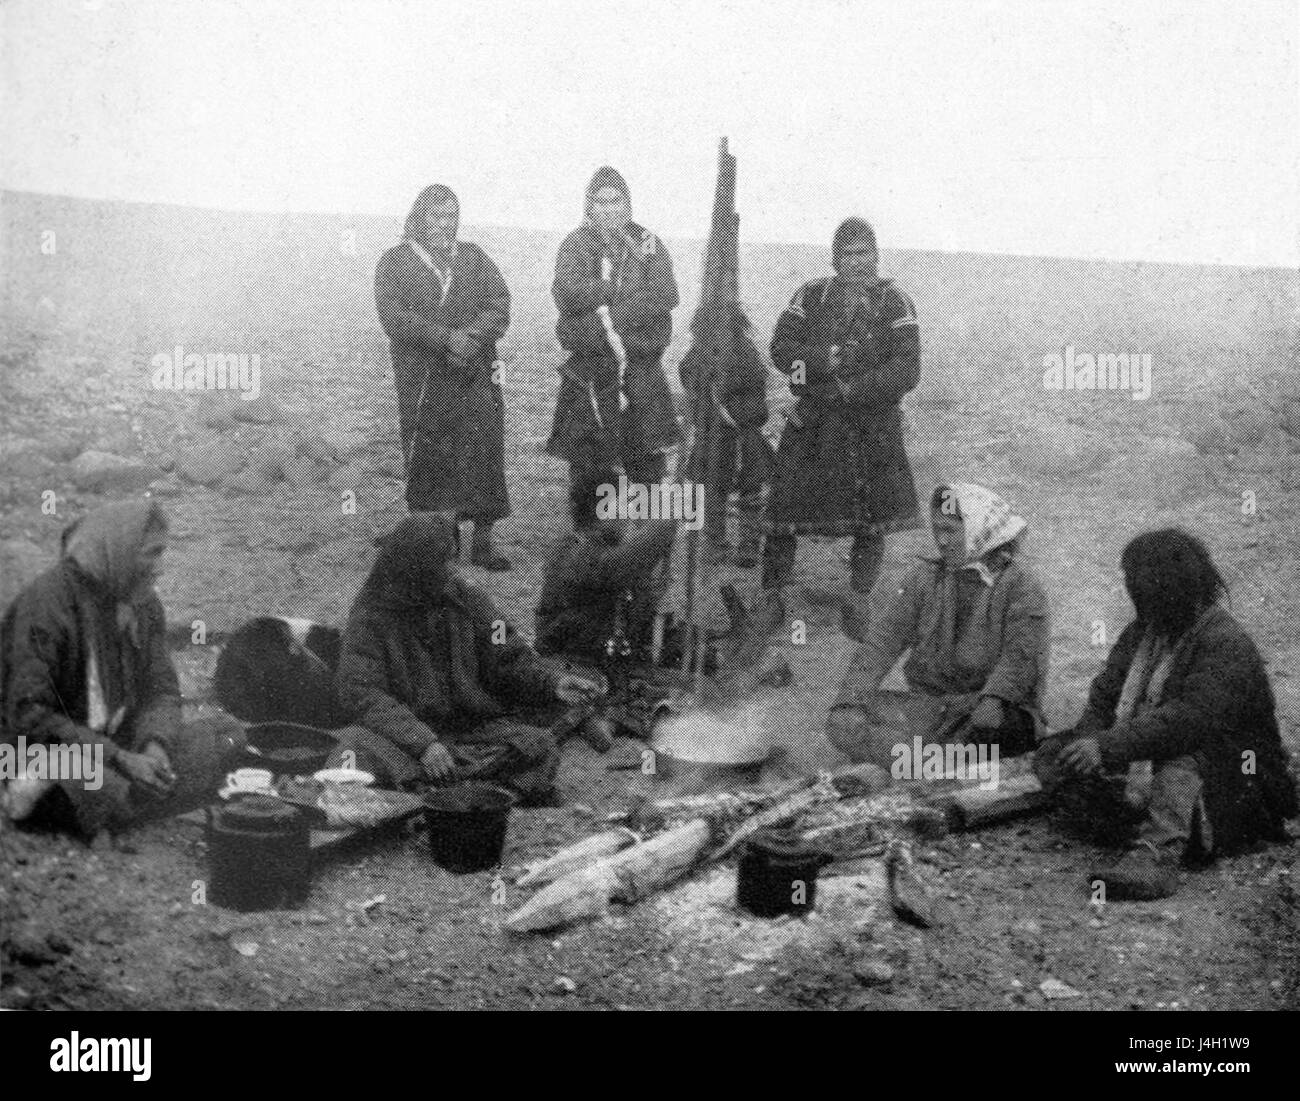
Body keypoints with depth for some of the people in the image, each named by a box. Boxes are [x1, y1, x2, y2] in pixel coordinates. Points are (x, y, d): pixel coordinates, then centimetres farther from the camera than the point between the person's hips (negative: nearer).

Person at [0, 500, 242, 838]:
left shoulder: (144, 604, 4)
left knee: (228, 733, -11)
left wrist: (155, 743, -19)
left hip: (121, 744, 8)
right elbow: (30, 717, -20)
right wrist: (120, 759, -26)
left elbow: (161, 690, 5)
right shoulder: (44, 605, -18)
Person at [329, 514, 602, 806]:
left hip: (474, 726, 3)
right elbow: (362, 694, -14)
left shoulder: (465, 599, 7)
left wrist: (552, 683, -9)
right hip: (403, 734, -3)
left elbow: (509, 659, 11)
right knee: (360, 747, -34)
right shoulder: (369, 619, -5)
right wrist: (422, 742, -27)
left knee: (536, 746, -22)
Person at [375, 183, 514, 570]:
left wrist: (471, 338, -15)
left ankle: (483, 542, 4)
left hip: (476, 377, 2)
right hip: (421, 382, -2)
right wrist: (447, 338, -18)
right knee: (426, 463, -1)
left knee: (485, 453, -3)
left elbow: (499, 306, 3)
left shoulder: (473, 258, 15)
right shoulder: (395, 262, 6)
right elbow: (395, 317, -8)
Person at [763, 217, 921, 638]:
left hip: (873, 426, 0)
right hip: (812, 425, 1)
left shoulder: (895, 304, -1)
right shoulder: (811, 295, 5)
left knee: (872, 522, 3)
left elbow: (906, 370, -9)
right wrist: (826, 359, -18)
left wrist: (849, 389, -17)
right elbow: (781, 348, -2)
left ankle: (855, 605, 19)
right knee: (785, 511, -1)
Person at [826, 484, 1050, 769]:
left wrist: (994, 699, -31)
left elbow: (1022, 655, -12)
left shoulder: (1019, 584, -1)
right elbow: (881, 641, 1)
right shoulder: (924, 578, 9)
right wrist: (852, 700, -13)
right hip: (931, 703, 3)